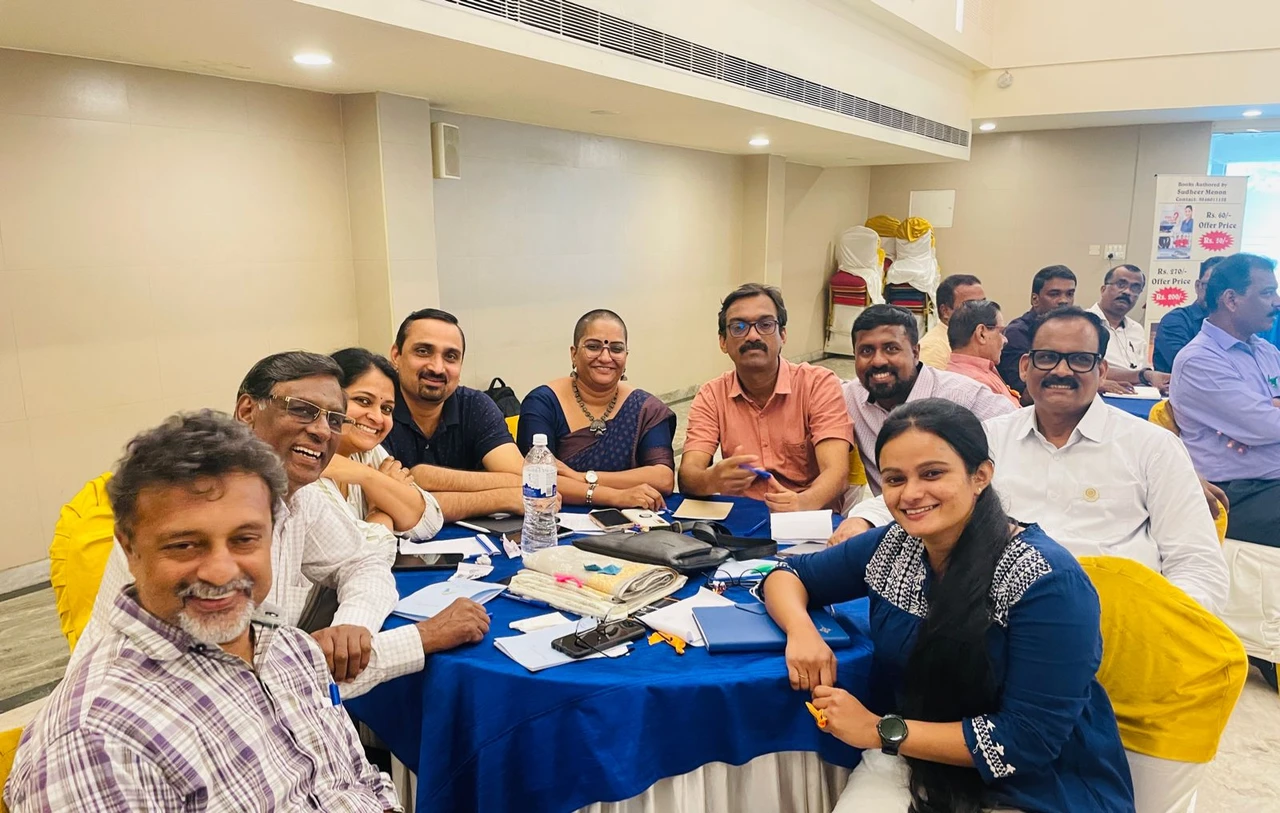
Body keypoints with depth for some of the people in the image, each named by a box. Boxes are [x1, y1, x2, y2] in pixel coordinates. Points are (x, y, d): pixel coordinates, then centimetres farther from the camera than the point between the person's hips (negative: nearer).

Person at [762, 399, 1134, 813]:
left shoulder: (1047, 581, -21)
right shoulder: (893, 547, -7)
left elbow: (1028, 739, -22)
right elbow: (787, 575, 5)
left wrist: (880, 730, -21)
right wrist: (802, 631, -16)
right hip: (922, 764, 4)